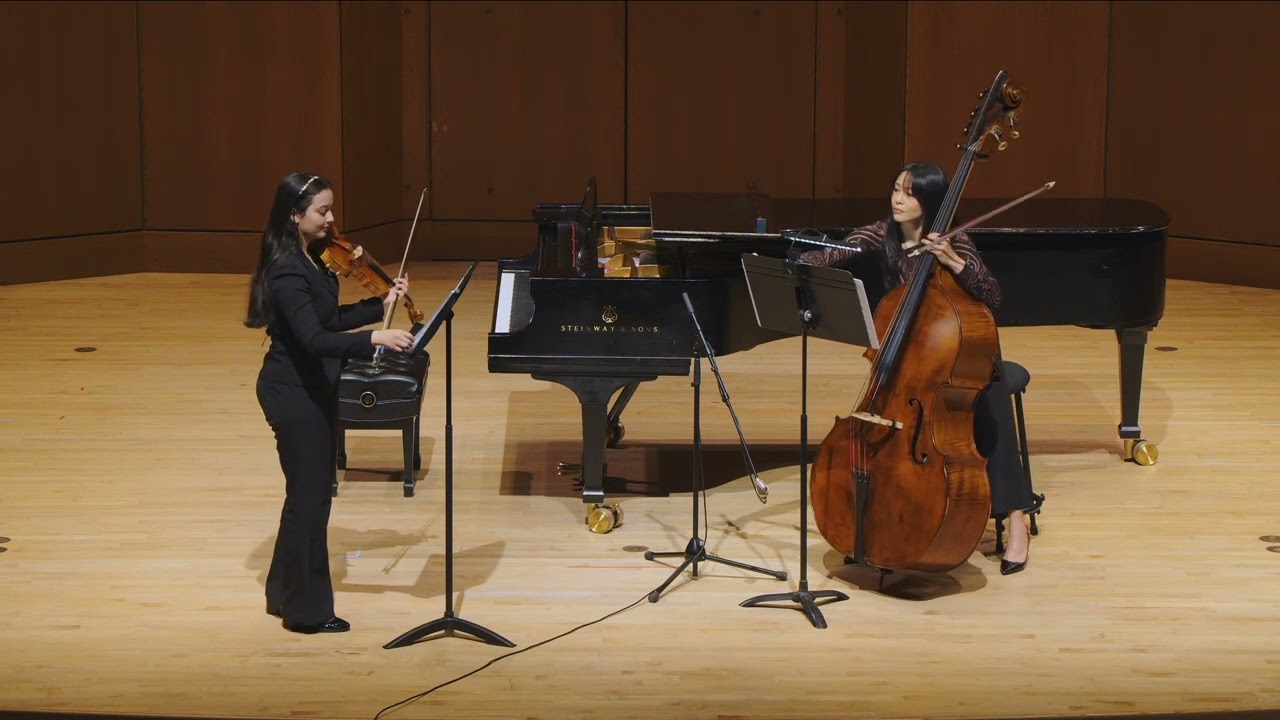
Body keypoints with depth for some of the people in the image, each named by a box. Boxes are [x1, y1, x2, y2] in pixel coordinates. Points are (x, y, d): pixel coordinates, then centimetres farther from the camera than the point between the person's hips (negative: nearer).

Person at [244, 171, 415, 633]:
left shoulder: (312, 258, 5)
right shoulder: (287, 271, -25)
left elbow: (330, 319, 13)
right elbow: (314, 339, -34)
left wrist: (382, 305, 3)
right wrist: (374, 339, -43)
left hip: (311, 388, 10)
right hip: (293, 394, -10)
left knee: (309, 491, 18)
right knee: (311, 495, -1)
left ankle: (285, 593, 32)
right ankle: (308, 610, 11)